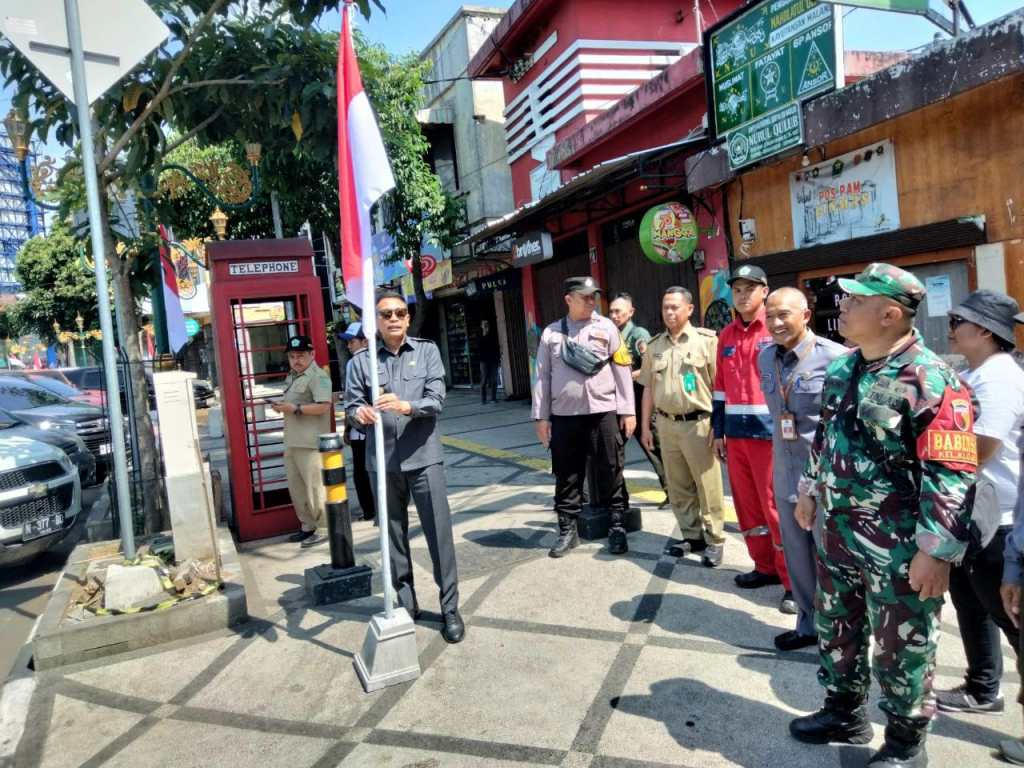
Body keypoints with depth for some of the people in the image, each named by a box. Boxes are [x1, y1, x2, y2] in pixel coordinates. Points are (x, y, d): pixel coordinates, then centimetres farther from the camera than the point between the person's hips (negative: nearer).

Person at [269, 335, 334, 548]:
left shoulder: (317, 376, -12)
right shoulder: (291, 376, 19)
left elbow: (324, 406, -23)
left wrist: (294, 408, -21)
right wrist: (281, 406, 9)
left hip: (310, 443, -10)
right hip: (292, 441, 10)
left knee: (315, 487, -4)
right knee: (295, 487, 14)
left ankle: (324, 529, 6)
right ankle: (307, 526, 26)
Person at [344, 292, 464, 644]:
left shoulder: (427, 351, 3)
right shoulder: (361, 361, 4)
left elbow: (437, 399, -8)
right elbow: (350, 406, 2)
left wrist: (406, 406, -27)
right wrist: (359, 413, -22)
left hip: (424, 457, -1)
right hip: (383, 461, 2)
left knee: (439, 533, 1)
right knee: (394, 536, 11)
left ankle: (450, 608, 13)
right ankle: (405, 604, 26)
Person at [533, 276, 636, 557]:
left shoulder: (606, 327, 3)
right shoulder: (551, 333, 7)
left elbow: (622, 370, 2)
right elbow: (543, 376, 7)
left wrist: (627, 411, -3)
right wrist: (541, 417, 3)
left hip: (603, 413, -1)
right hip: (564, 415, 1)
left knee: (610, 474, 6)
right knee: (566, 476, 9)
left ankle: (617, 527, 20)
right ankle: (567, 530, 20)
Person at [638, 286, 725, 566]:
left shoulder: (706, 340, -4)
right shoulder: (654, 346, 11)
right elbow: (648, 388, 15)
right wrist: (645, 426, 13)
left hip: (699, 423, -5)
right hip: (666, 424, 5)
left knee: (707, 485, 1)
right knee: (678, 486, 12)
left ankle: (714, 540, 14)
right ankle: (692, 535, 26)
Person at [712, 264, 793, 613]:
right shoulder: (726, 335, 13)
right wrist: (718, 430, 15)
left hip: (770, 430, -6)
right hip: (735, 432, 6)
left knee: (775, 505, -2)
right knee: (747, 503, 12)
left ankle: (793, 580, 9)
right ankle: (765, 567, 27)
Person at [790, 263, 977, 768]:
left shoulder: (930, 381, -19)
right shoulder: (840, 371, 6)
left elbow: (950, 475, -21)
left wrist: (936, 551, -21)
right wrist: (810, 492, 21)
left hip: (898, 550, -7)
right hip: (835, 535, 8)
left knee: (901, 649, 11)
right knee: (835, 632, 22)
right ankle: (845, 713, 44)